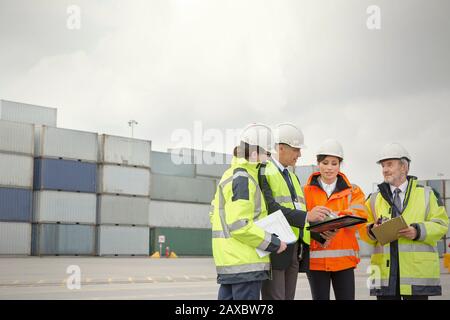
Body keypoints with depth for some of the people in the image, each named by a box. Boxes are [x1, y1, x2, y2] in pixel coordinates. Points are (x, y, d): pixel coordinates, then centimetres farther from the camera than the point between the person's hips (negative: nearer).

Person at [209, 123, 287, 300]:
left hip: (228, 260, 10)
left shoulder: (229, 175, 17)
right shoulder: (244, 179, -14)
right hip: (245, 262, -10)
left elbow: (215, 214, 22)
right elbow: (239, 225, -21)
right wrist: (273, 243, -14)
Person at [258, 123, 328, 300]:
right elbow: (271, 208, -20)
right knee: (275, 297, -8)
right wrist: (306, 216, -26)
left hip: (293, 250, 8)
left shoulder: (293, 177, 21)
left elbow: (299, 210, 18)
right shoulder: (264, 172, -7)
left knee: (288, 297, 9)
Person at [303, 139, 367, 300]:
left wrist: (337, 219, -31)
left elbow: (358, 216, -10)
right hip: (316, 259, 0)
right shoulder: (306, 191, 6)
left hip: (344, 259, 1)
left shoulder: (353, 191, 8)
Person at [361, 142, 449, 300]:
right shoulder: (375, 198, 14)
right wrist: (373, 231, -11)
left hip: (417, 270, -1)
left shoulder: (426, 194, 10)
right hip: (385, 272, 2)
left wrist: (418, 231, -15)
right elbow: (364, 231, 12)